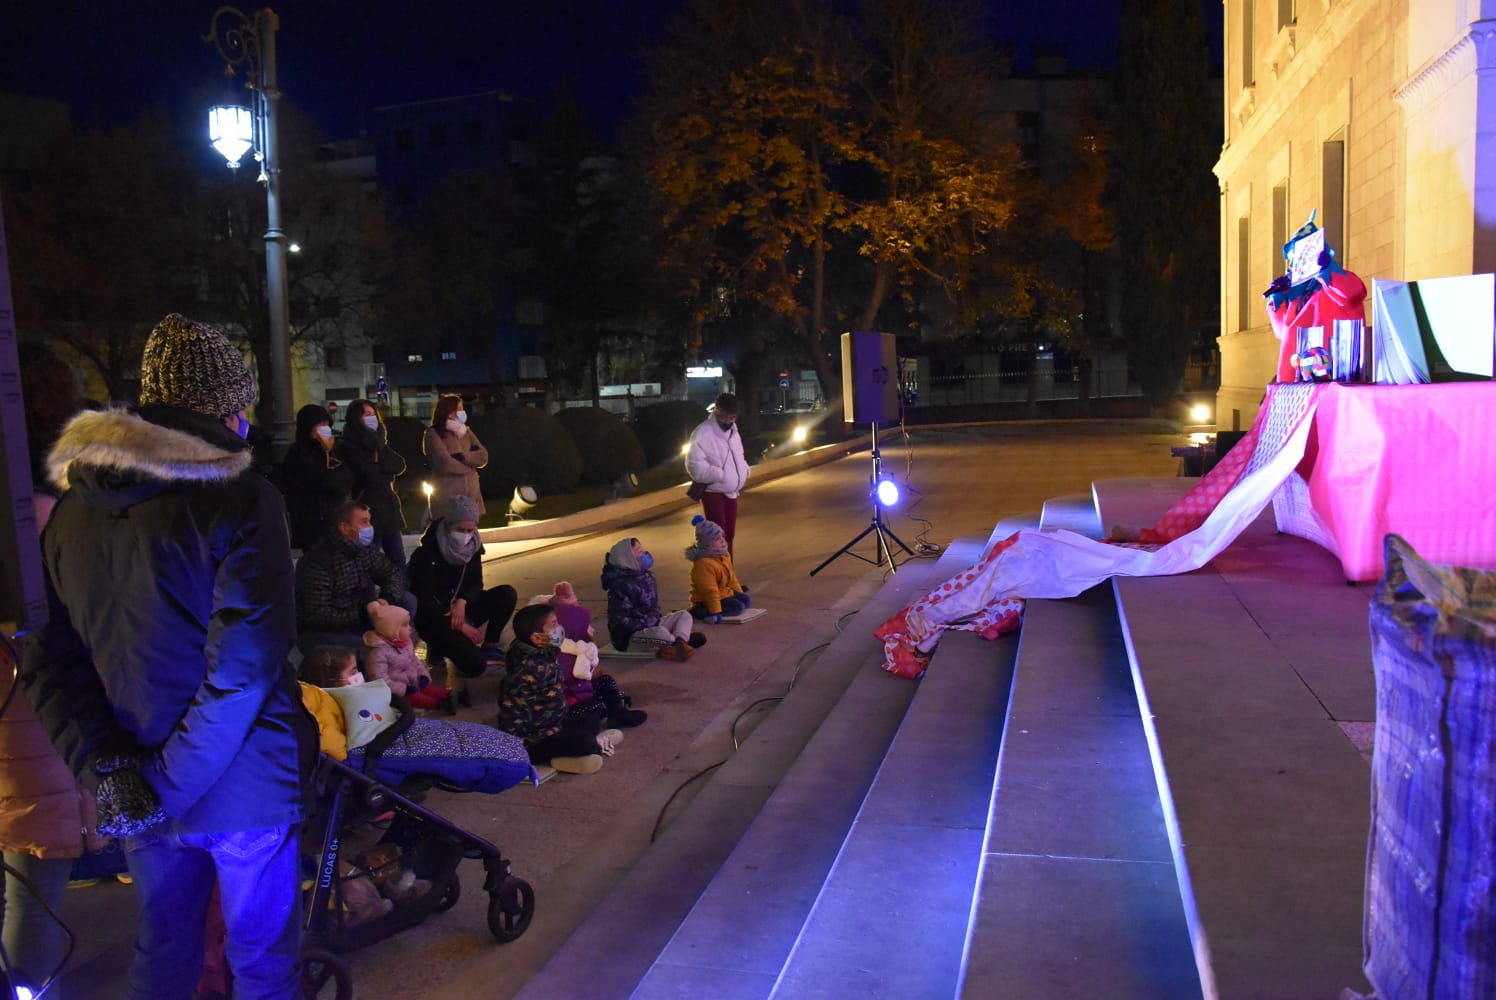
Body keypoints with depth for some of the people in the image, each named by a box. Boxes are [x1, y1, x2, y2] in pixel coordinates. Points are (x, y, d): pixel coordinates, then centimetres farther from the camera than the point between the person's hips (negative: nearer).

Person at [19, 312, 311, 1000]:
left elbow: (48, 660, 0)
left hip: (137, 792, 6)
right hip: (241, 789, -5)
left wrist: (103, 760, -8)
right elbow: (247, 660, -23)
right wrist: (172, 780, -16)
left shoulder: (73, 509, 2)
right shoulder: (241, 499, -18)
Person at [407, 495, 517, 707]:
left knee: (507, 594, -17)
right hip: (434, 618, -6)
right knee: (475, 664, -27)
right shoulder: (427, 554, -19)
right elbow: (424, 600, -20)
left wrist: (462, 601, -17)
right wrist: (460, 626, -23)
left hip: (459, 609, 6)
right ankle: (441, 647, 2)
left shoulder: (472, 546, -1)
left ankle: (490, 645, -2)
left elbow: (476, 583, 6)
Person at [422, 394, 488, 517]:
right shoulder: (433, 434, -3)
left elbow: (483, 457, 5)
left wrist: (462, 457, -12)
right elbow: (445, 463, -15)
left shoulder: (466, 431, 15)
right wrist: (470, 463, 0)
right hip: (447, 497, -5)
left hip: (471, 494, 5)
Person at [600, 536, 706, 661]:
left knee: (685, 615, 6)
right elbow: (619, 620, -24)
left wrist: (657, 620, 3)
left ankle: (678, 643, -23)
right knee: (660, 632, -38)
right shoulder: (621, 585, -21)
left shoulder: (647, 577, 7)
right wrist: (644, 628, -24)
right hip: (629, 637, -10)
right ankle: (682, 641, -6)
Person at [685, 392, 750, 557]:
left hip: (731, 492, 8)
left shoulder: (733, 430, 8)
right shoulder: (702, 433, -19)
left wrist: (745, 472, 2)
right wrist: (722, 475, -26)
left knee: (729, 534, 16)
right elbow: (695, 466, -24)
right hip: (713, 493, -8)